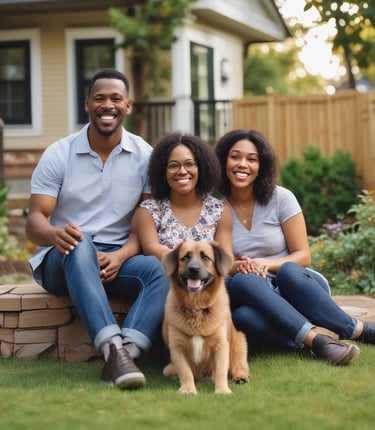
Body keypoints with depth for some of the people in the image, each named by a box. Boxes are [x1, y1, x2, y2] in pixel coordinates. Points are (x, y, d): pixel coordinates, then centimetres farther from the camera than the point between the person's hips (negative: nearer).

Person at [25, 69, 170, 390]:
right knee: (79, 245, -38)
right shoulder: (59, 155, -1)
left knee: (162, 270, -30)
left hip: (118, 259, 2)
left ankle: (126, 353, -46)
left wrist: (121, 255, -23)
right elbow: (34, 221, -7)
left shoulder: (144, 155, 3)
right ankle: (114, 348, -51)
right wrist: (55, 234, -33)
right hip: (63, 261, -2)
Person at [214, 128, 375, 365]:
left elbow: (303, 256, -1)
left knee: (288, 271, -37)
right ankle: (314, 338, -41)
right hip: (254, 294, 0)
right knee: (242, 281, -37)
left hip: (296, 284, 0)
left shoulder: (281, 198, -1)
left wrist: (265, 264, -20)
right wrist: (236, 267, -20)